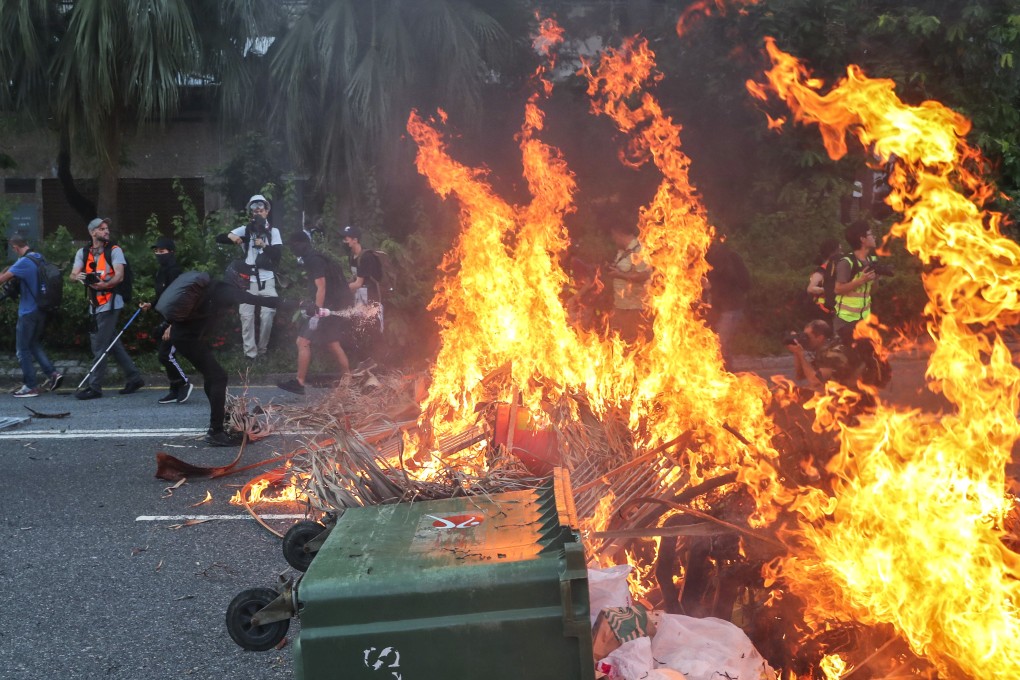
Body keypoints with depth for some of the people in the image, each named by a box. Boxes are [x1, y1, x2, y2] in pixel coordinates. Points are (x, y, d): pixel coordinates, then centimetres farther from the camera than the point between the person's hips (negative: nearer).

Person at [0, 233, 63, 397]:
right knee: (34, 345, 21)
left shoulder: (23, 262, -19)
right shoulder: (39, 258, 7)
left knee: (22, 350, 4)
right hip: (42, 310, 8)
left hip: (28, 312, -8)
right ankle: (52, 374, 11)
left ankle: (31, 386, 7)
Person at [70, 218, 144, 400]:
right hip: (94, 305, 6)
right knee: (113, 344, 11)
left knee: (99, 346, -6)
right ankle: (134, 378, 19)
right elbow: (73, 276, 2)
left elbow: (119, 276, -13)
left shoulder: (114, 251, -2)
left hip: (110, 304, -6)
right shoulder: (82, 253, 12)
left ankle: (94, 387, 0)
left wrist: (105, 285, -31)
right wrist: (79, 277, -22)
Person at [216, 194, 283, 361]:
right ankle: (250, 353, 2)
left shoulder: (273, 231, 8)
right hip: (248, 280, 0)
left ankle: (262, 350, 13)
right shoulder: (245, 230, 7)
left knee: (267, 315, -3)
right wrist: (230, 236, -19)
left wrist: (264, 245, -20)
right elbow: (219, 239, 2)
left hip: (267, 280, 0)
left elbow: (278, 253, -4)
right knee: (246, 315, -3)